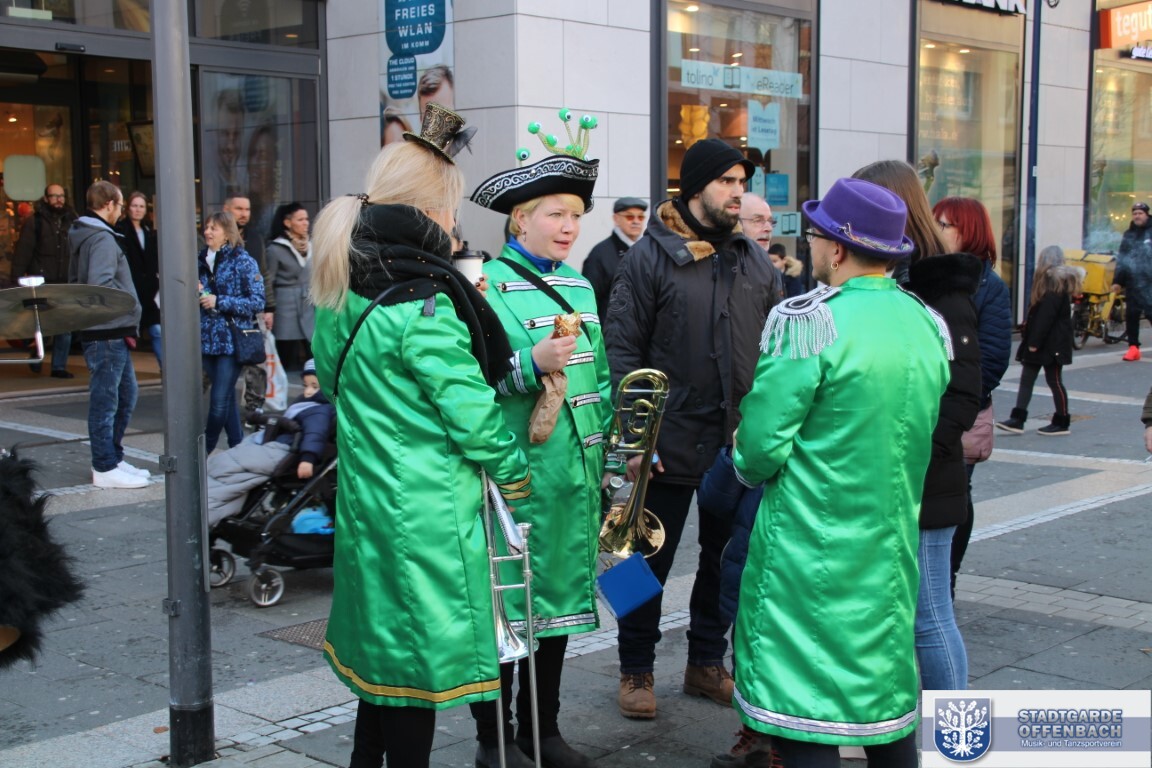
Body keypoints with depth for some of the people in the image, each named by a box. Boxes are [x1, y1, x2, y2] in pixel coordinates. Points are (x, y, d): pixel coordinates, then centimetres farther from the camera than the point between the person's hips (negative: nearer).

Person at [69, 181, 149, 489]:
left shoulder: (83, 237, 17)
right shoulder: (103, 239, -15)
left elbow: (75, 281, 22)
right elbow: (101, 284, -27)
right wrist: (130, 305, -13)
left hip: (112, 333, 10)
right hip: (108, 332, -10)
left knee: (125, 396, 18)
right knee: (105, 400, -3)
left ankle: (113, 458, 26)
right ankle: (105, 469, 3)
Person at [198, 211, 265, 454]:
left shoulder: (243, 262, -5)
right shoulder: (201, 260, 11)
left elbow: (257, 302, -10)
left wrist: (219, 301, -16)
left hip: (232, 340, -5)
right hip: (207, 339, 5)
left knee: (219, 399, -8)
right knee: (226, 396, 11)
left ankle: (205, 449, 5)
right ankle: (237, 446, 20)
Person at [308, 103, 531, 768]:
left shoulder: (345, 293, 6)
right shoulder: (422, 303, -21)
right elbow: (471, 409, -17)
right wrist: (515, 472, -2)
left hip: (367, 498, 9)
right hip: (427, 513, -9)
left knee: (383, 646, 21)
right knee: (420, 661, 3)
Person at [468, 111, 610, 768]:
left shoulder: (580, 286, 13)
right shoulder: (488, 286, -8)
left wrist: (608, 444, 16)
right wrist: (531, 363, -27)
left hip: (577, 469, 7)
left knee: (562, 593, 14)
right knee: (507, 599, 1)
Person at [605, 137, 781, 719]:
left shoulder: (756, 263, 8)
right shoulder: (651, 256, -6)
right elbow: (622, 349, -9)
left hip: (740, 445, 5)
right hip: (670, 445, -5)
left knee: (725, 557, 14)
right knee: (652, 558, 6)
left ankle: (706, 662, 31)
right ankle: (636, 671, 21)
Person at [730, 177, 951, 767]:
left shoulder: (807, 320, -17)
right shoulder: (930, 325, 4)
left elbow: (761, 446, -17)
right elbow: (910, 434, 13)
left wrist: (748, 463, 4)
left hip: (812, 548, -6)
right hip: (894, 545, 7)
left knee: (805, 708, 2)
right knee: (889, 690, 18)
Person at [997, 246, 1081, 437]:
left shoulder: (1055, 283, -16)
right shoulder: (1053, 281, 14)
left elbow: (1046, 315, -23)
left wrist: (1035, 342, -23)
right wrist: (1029, 338, 12)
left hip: (1052, 343, -10)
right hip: (1041, 342, 10)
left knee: (1054, 381, 0)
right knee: (1026, 379, 5)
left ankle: (1062, 423, 10)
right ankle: (1017, 420, 3)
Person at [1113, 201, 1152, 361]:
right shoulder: (1129, 234, 15)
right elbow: (1121, 260, 19)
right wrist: (1118, 281, 15)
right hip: (1133, 283, 5)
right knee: (1131, 315, 5)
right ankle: (1133, 347, 13)